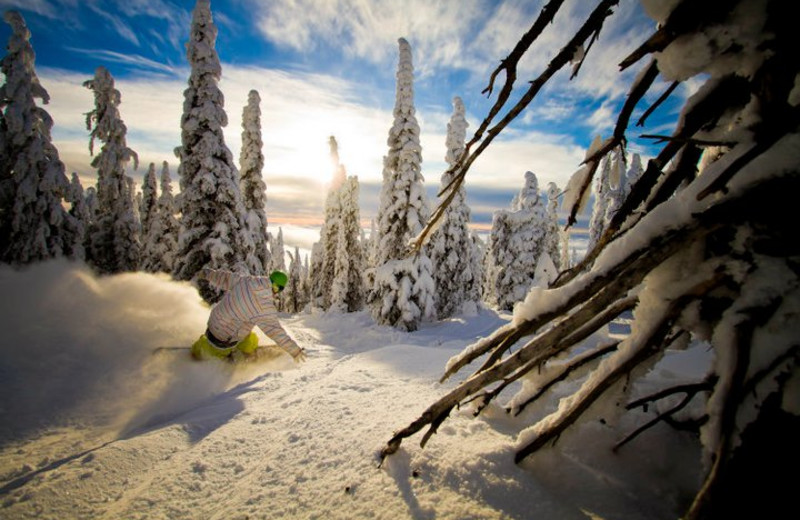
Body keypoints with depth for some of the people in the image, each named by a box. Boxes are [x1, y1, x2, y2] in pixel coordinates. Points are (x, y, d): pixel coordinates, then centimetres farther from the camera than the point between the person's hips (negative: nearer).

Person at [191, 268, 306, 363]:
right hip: (224, 338, -5)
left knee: (251, 341, 21)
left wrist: (208, 273, 18)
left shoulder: (246, 280, -17)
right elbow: (276, 332, -25)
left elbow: (225, 278, -1)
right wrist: (294, 350, -16)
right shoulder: (266, 309, -31)